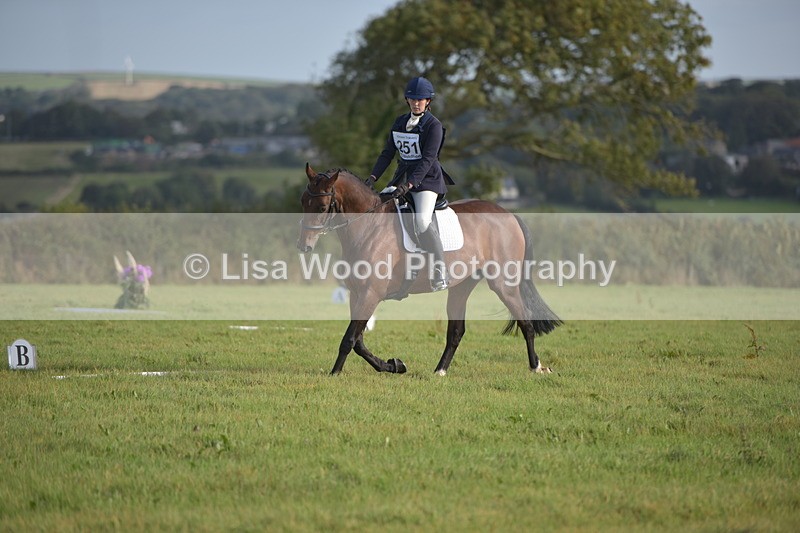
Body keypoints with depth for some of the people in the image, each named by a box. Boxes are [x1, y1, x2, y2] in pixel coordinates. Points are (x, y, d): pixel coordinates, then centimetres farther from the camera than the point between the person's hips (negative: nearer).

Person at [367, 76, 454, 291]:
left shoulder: (434, 126, -8)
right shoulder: (400, 122, 12)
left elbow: (427, 159, -17)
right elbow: (388, 153, 12)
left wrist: (409, 185, -28)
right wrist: (372, 177, -2)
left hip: (427, 179, -7)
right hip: (403, 176, 7)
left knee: (422, 221, -28)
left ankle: (440, 271, -23)